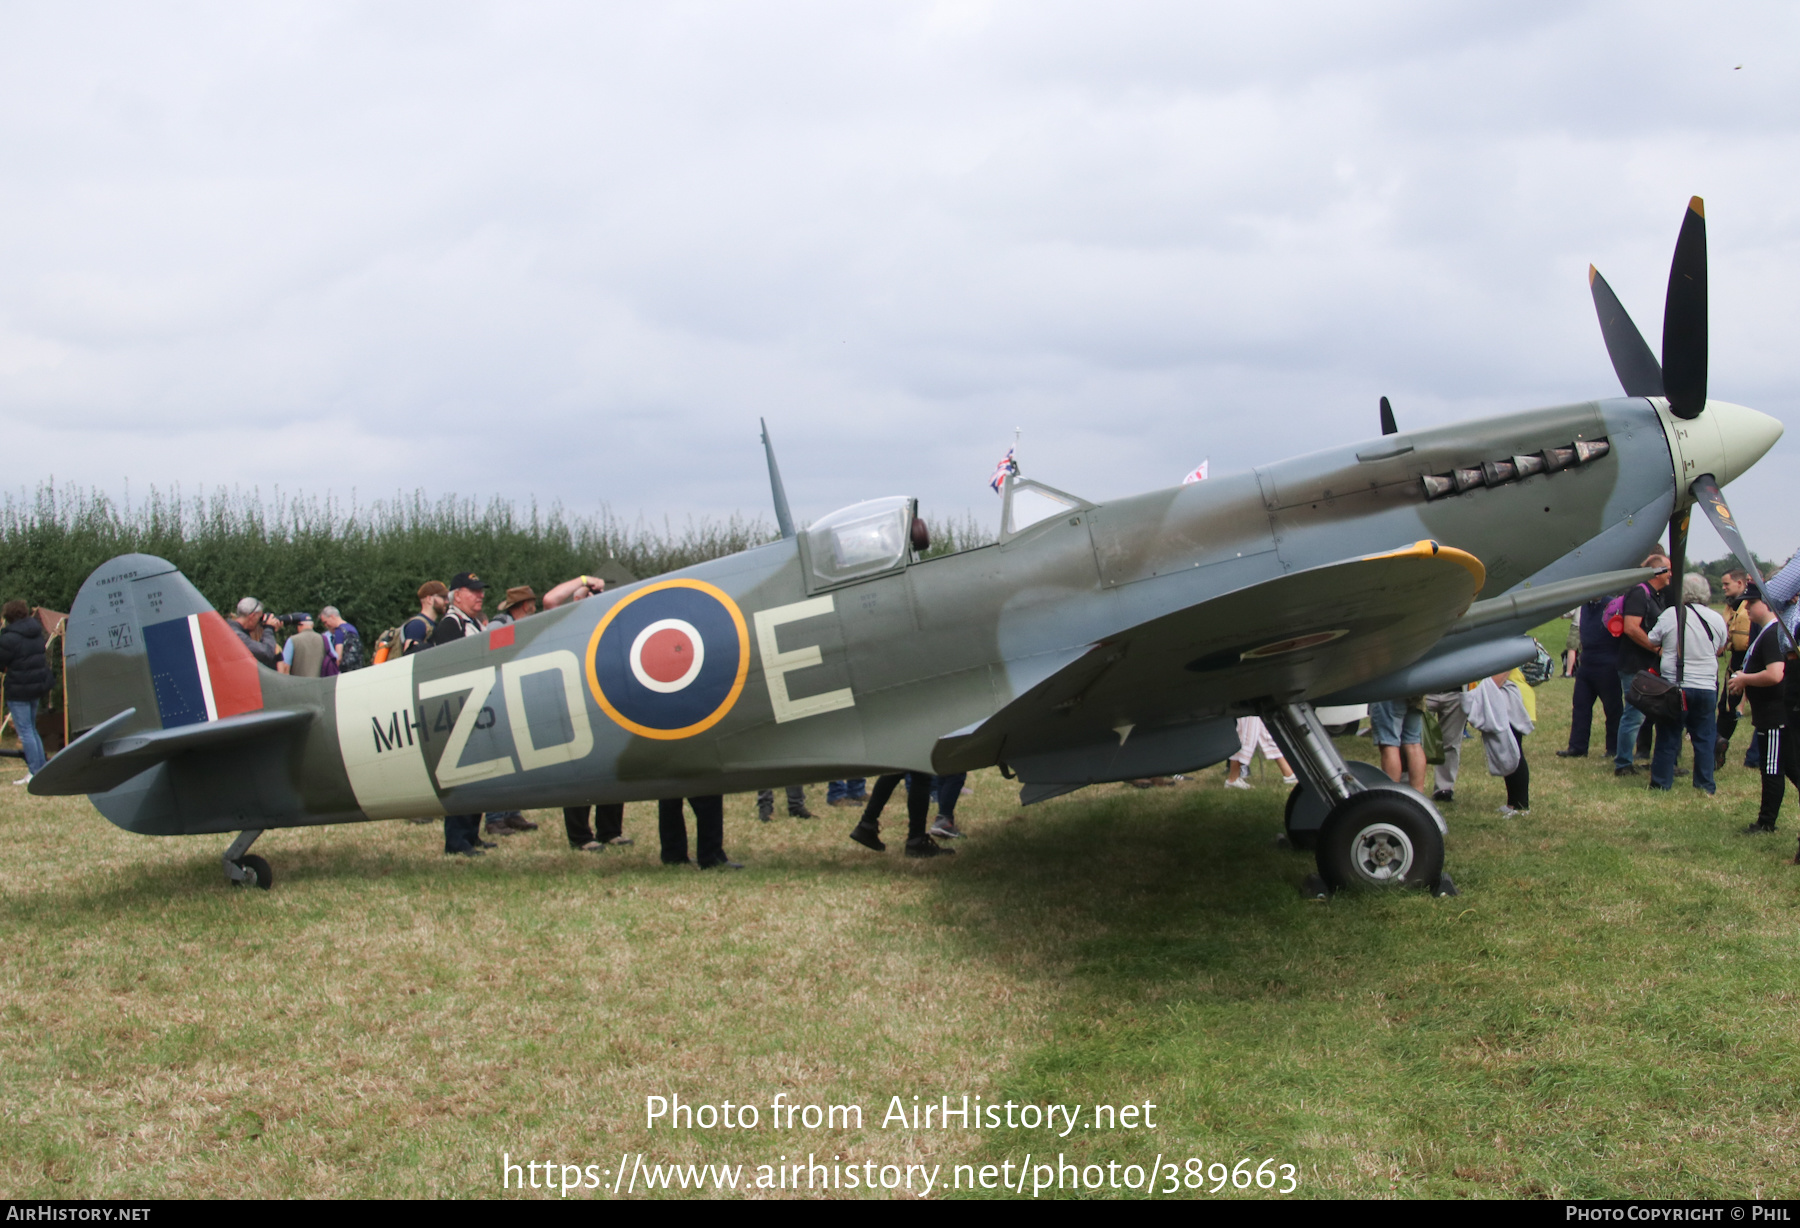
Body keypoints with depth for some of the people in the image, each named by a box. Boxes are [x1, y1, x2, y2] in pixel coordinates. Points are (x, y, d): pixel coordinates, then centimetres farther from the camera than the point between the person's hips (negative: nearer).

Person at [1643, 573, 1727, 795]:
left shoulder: (1670, 614, -9)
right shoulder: (1716, 619, -1)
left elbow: (1651, 642, 0)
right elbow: (1720, 649, 15)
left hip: (1673, 686, -1)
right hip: (1706, 687, 2)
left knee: (1668, 737, 7)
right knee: (1704, 738, 9)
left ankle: (1661, 783, 11)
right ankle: (1705, 786, 11)